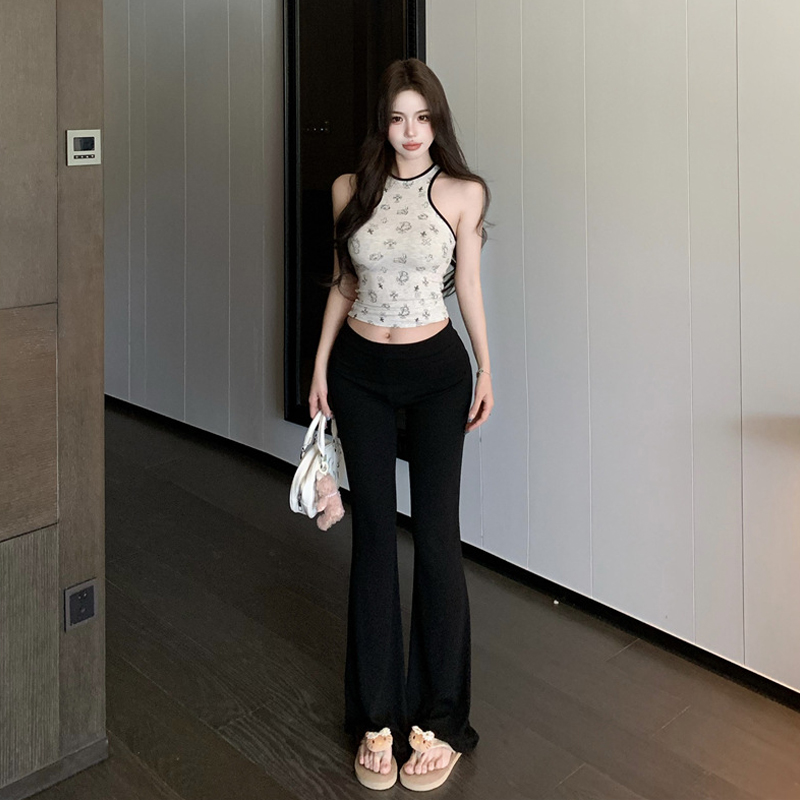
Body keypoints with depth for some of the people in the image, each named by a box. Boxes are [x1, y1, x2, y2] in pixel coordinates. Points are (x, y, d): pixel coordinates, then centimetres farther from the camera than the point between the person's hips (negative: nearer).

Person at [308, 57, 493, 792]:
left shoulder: (462, 193, -4)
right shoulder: (351, 189, 2)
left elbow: (468, 286, 3)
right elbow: (343, 285, 9)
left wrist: (486, 372, 4)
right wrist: (320, 366, 6)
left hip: (438, 371, -2)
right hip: (361, 372, 2)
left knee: (436, 534, -2)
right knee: (374, 533, 5)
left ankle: (439, 720, 12)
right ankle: (377, 717, 17)